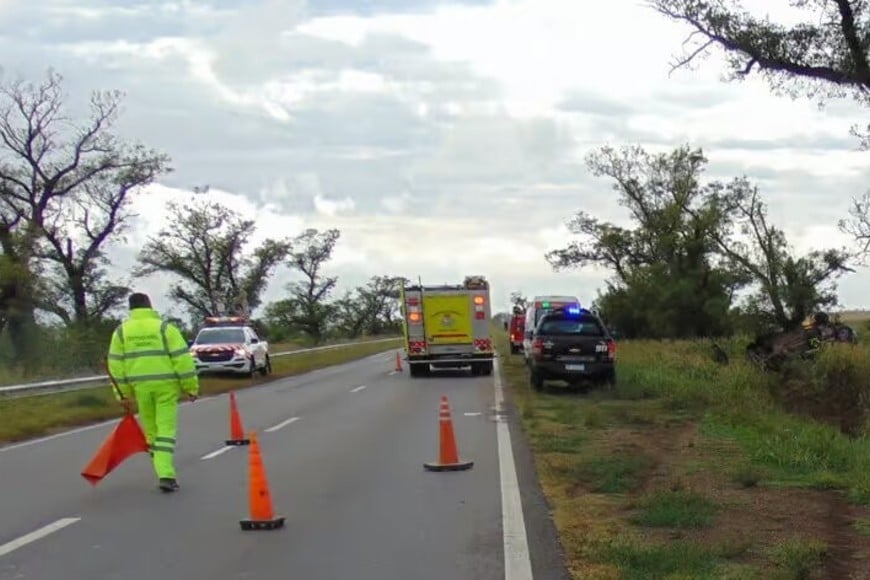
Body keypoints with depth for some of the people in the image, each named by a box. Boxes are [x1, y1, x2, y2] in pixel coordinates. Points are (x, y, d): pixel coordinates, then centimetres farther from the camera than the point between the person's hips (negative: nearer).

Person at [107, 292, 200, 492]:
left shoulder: (121, 331, 6)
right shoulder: (165, 327, -2)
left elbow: (116, 364, 4)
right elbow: (182, 358, -7)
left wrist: (123, 393, 8)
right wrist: (191, 386, -2)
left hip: (140, 386, 2)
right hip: (166, 385, -2)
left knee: (151, 430, 15)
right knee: (166, 429, -2)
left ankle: (164, 473, 20)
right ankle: (165, 474, -14)